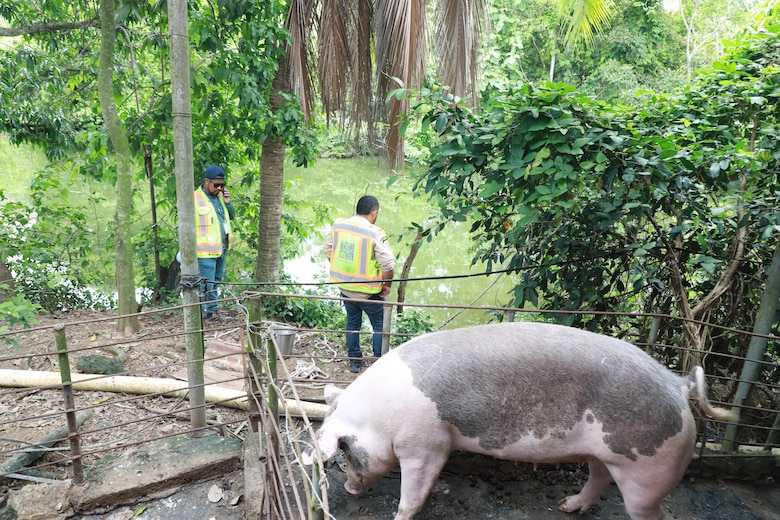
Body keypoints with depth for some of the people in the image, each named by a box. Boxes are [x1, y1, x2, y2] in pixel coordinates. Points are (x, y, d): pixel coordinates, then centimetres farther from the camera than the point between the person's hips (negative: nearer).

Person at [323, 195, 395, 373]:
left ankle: (354, 362, 31)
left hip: (345, 287, 5)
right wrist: (387, 285, -8)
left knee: (352, 323, 22)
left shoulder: (338, 225, -3)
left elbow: (328, 250, 8)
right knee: (380, 325, 14)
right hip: (368, 291, -5)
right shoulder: (375, 233, -21)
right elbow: (388, 263, -24)